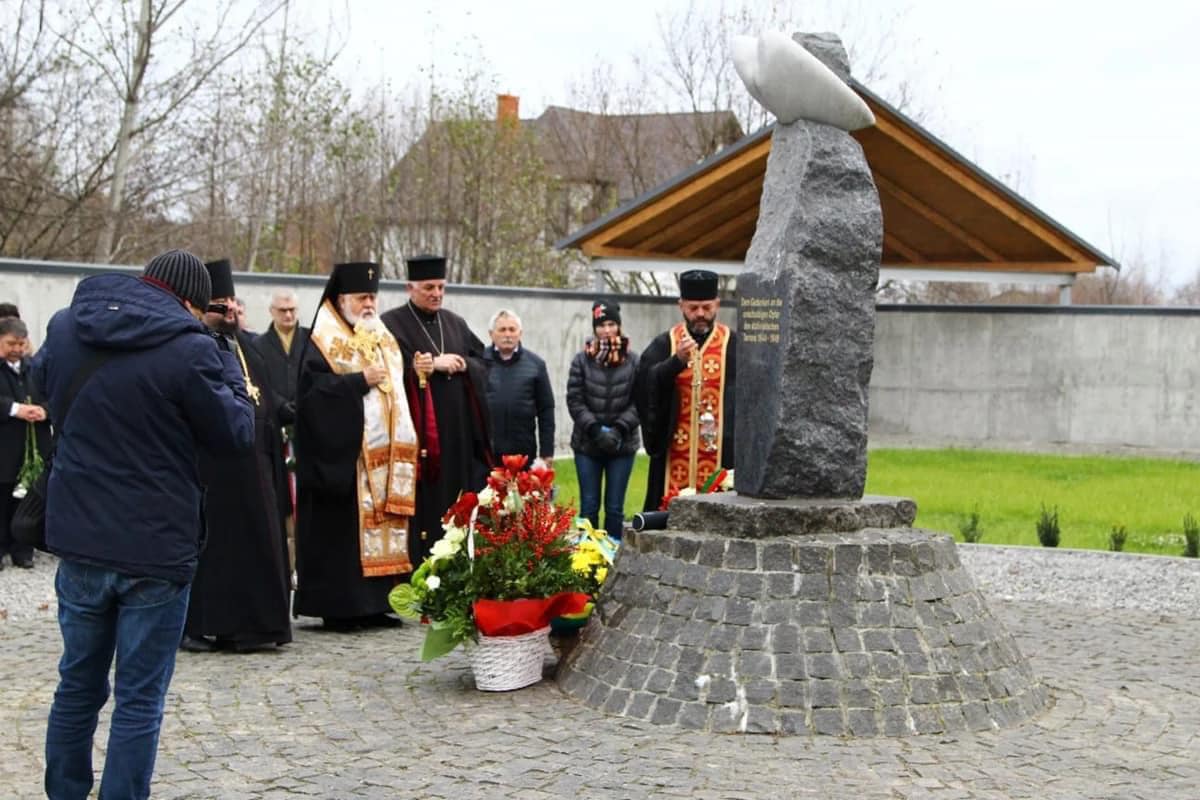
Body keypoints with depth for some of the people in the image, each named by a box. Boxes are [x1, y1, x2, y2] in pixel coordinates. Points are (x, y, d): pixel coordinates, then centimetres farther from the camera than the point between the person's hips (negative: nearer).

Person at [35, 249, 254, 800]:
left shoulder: (66, 327, 3)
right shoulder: (187, 348, -16)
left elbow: (41, 379, 25)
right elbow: (235, 433, -5)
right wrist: (227, 367, 6)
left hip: (77, 536, 6)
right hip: (156, 547, -5)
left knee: (78, 684, 19)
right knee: (139, 699, 4)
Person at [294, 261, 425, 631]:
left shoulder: (383, 339, 18)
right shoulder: (323, 344, -5)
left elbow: (396, 386, 24)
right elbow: (313, 392, -16)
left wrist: (414, 371, 4)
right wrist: (360, 380, -18)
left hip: (384, 455, 7)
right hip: (343, 455, -7)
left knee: (381, 524, 6)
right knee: (342, 529, -7)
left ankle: (375, 602, 11)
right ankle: (338, 606, -2)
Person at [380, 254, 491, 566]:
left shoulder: (455, 323, 16)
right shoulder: (392, 324, -2)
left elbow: (481, 365, 13)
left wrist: (463, 365, -8)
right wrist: (432, 365, -15)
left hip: (457, 431, 6)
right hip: (417, 432, -6)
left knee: (456, 503, 6)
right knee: (422, 504, -6)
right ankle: (417, 567, -2)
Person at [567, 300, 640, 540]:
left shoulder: (632, 361, -1)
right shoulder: (582, 360, 0)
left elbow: (638, 403, -2)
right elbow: (574, 400, -3)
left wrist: (619, 428, -15)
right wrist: (595, 428, -13)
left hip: (622, 445, 0)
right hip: (587, 444, 0)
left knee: (615, 508, 4)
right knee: (589, 506, 4)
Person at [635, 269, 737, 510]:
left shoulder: (733, 345, 4)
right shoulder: (664, 344, 7)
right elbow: (647, 386, -8)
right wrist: (677, 361, -23)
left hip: (720, 454, -1)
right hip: (675, 453, 1)